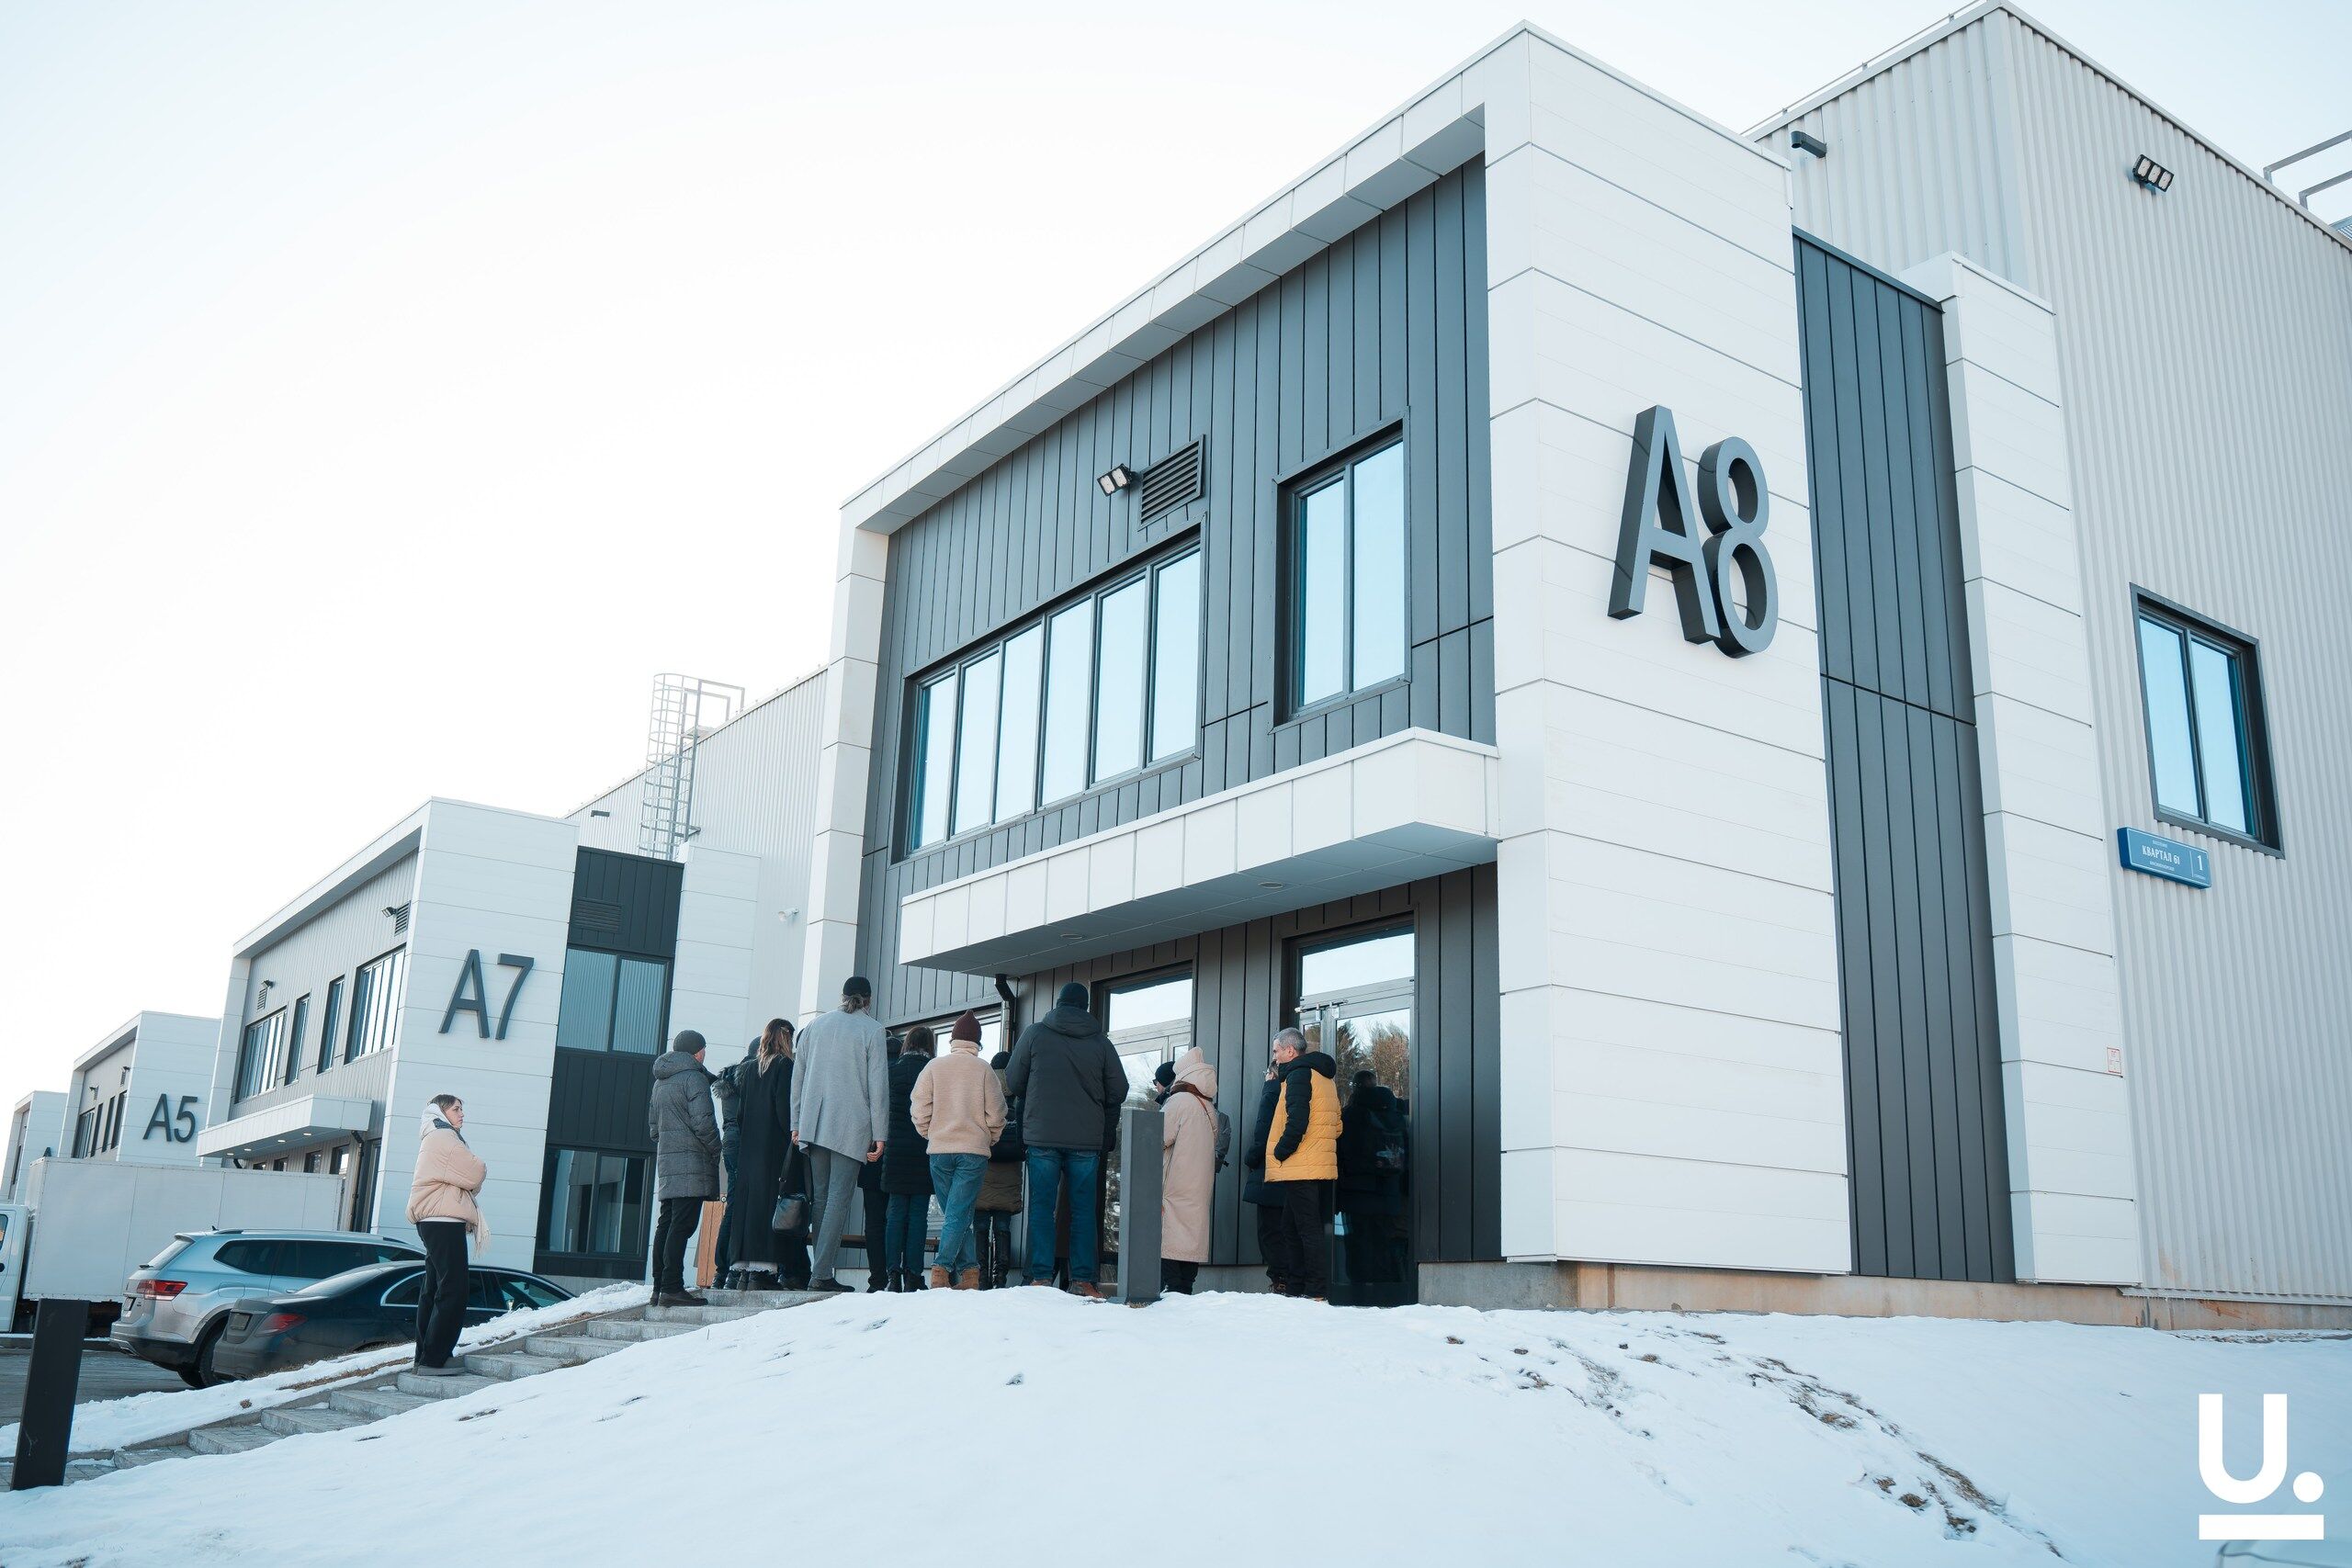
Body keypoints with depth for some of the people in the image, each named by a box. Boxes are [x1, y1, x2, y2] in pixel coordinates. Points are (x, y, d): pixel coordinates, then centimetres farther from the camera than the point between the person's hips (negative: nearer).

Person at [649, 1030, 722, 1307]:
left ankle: (660, 1288, 11)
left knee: (666, 1223, 10)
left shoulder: (660, 1081, 20)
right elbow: (702, 1121, -14)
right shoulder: (693, 1077, -7)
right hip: (691, 1162, -9)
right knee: (682, 1224, -11)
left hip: (666, 1159, 9)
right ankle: (672, 1288, -15)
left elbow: (653, 1125, 23)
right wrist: (715, 1151, -3)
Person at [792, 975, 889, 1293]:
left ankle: (821, 1269, 8)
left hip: (813, 1125, 5)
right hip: (851, 1128, -4)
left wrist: (796, 1124, 18)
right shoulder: (872, 1030, 0)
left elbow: (798, 1077, 14)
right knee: (839, 1198, -6)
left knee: (821, 1197, 10)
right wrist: (879, 1135, -2)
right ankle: (821, 1273, -13)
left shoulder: (815, 1025, 13)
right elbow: (878, 1085, -4)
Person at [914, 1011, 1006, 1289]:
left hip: (939, 1151, 2)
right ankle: (943, 1267, -20)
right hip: (974, 1151, -2)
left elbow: (920, 1111, 1)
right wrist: (989, 1140, 15)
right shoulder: (983, 1069, -1)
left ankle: (968, 1270, 7)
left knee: (954, 1214, 11)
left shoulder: (933, 1067, 3)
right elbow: (996, 1114, -2)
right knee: (959, 1214, -4)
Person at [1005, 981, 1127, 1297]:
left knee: (1042, 1207, 4)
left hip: (1042, 1136, -1)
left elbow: (1013, 1084, 6)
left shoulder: (1034, 1034, 1)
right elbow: (1118, 1090, 6)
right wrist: (1102, 1123, 23)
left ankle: (1041, 1277, 0)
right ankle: (1082, 1279, 3)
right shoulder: (1100, 1041, 3)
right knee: (1083, 1209, 6)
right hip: (1087, 1140, 1)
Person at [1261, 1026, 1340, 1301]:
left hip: (1300, 1166, -10)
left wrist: (1281, 1151, -12)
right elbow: (1336, 1125, 22)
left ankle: (1317, 1292, -9)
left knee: (1308, 1228, -9)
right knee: (1292, 1228, 14)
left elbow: (1297, 1120, -21)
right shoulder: (1324, 1077, 21)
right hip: (1319, 1166, 10)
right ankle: (1296, 1288, 17)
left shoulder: (1299, 1074, -9)